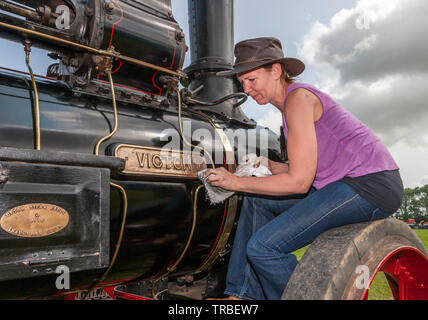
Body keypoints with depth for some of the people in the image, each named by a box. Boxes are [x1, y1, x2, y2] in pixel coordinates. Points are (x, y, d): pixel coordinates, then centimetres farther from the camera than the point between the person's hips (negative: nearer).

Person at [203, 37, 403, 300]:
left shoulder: (298, 97, -14)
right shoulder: (290, 103, 16)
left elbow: (299, 181, -20)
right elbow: (309, 170, 18)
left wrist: (236, 182, -13)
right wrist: (269, 167, 5)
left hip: (370, 187, -10)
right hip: (344, 183, 10)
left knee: (262, 247, -18)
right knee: (256, 200, 13)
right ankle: (242, 294, 16)